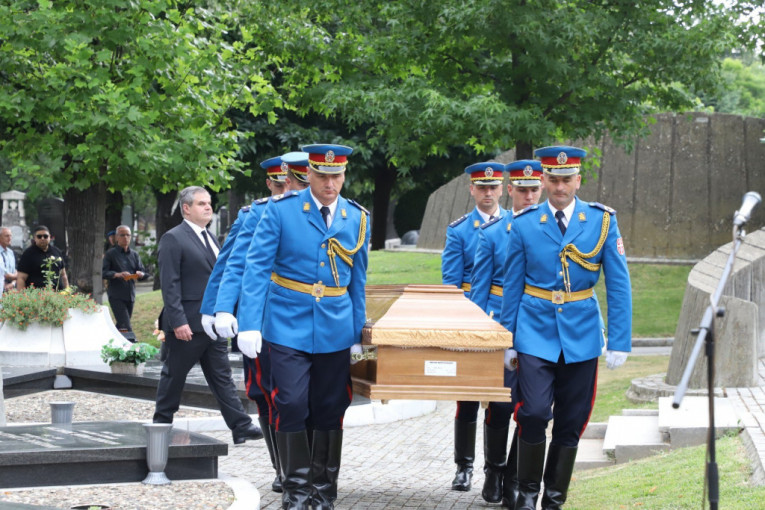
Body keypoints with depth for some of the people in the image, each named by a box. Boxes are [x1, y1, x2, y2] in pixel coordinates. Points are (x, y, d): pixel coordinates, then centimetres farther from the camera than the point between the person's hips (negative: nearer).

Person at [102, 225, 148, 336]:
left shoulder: (134, 255, 13)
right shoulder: (111, 254, 0)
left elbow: (143, 273, 9)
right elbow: (103, 273, -8)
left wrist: (140, 274, -16)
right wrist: (117, 275, -24)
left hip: (130, 295, 5)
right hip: (116, 296, -5)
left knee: (121, 327, 10)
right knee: (125, 327, -15)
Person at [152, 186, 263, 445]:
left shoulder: (211, 238, 16)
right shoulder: (173, 239, -10)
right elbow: (170, 285, -15)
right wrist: (178, 321, -21)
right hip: (187, 325, -7)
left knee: (222, 376, 5)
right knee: (173, 376, 5)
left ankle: (240, 426, 1)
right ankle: (162, 423, 18)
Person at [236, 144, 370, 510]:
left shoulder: (357, 219, 5)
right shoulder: (280, 210, -5)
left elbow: (357, 282, 11)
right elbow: (257, 267, -8)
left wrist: (357, 336, 9)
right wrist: (249, 325, -16)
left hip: (335, 331, 3)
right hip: (288, 328, -3)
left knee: (329, 410, 6)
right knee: (291, 406, -6)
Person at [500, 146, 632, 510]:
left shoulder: (602, 221, 0)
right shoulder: (524, 225, 0)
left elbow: (619, 285, 0)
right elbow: (512, 286, 6)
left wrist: (619, 342, -5)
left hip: (581, 336, 1)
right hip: (536, 334, -1)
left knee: (571, 422, 5)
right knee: (534, 413, -14)